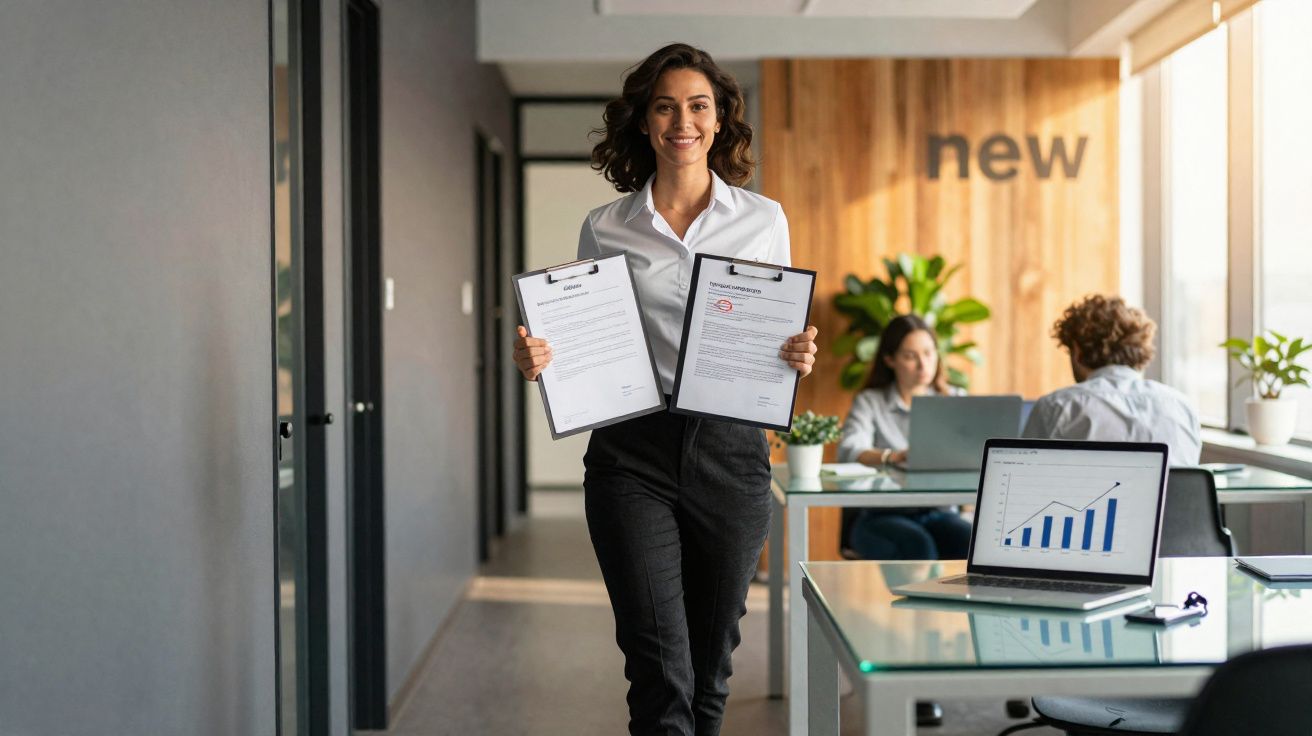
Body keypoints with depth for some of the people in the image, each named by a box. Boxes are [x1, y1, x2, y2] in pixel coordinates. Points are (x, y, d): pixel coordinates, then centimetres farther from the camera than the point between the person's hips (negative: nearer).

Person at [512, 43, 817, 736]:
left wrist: (798, 357, -11)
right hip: (632, 452, -1)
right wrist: (539, 360, -10)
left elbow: (778, 343, 12)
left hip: (730, 451, 1)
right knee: (660, 670, -9)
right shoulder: (605, 228, 5)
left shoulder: (764, 219, 6)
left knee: (710, 666, 12)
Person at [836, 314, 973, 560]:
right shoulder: (869, 402, 6)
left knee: (974, 543, -29)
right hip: (879, 516, -2)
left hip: (938, 511, 2)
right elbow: (848, 450, -13)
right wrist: (894, 456, -33)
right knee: (918, 546, -34)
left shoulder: (954, 400, 16)